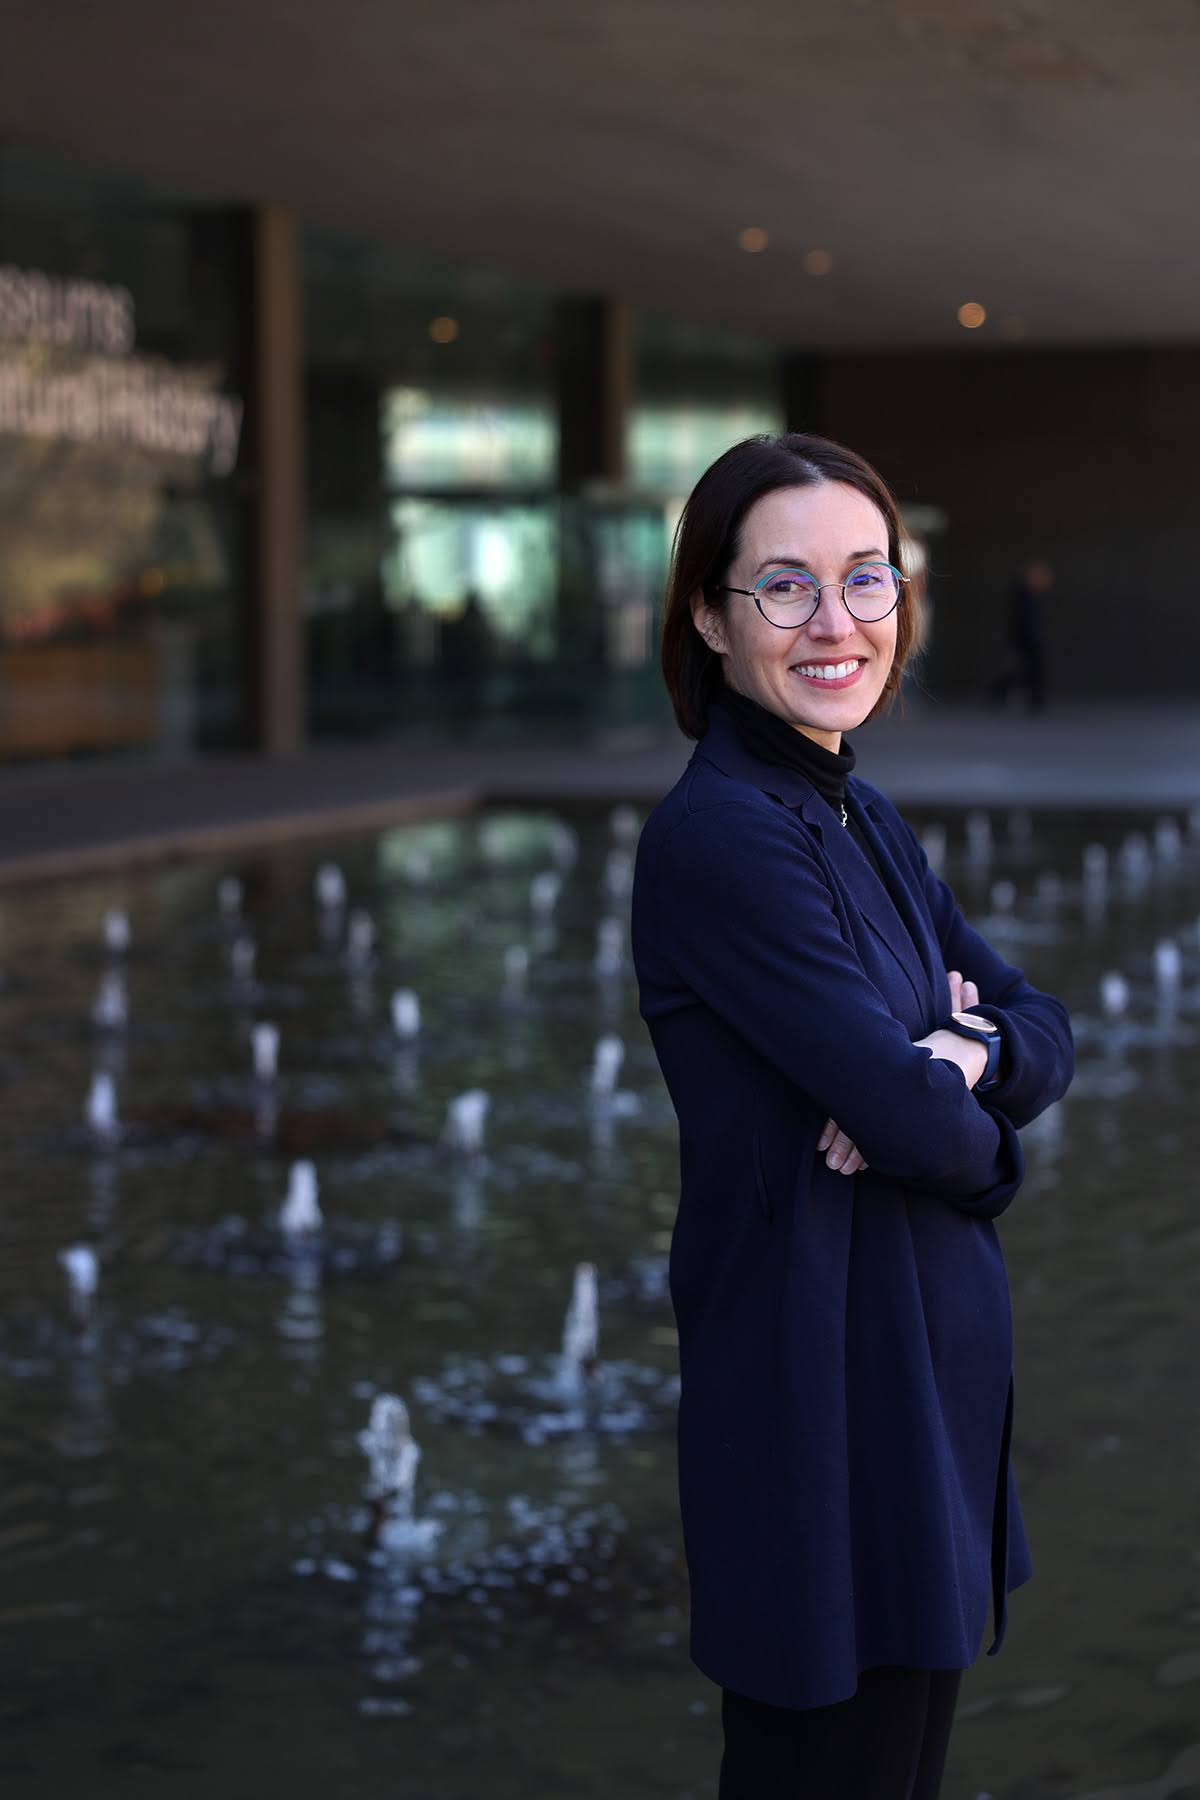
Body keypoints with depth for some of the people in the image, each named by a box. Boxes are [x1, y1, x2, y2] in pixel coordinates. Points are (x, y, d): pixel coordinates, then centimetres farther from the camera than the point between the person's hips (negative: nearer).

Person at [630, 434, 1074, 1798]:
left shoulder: (860, 816, 10)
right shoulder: (718, 837, -19)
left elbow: (1045, 1030, 7)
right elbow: (917, 1121, -24)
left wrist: (967, 1052, -15)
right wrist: (978, 1130, -2)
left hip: (934, 1359, 9)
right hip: (823, 1374, -9)